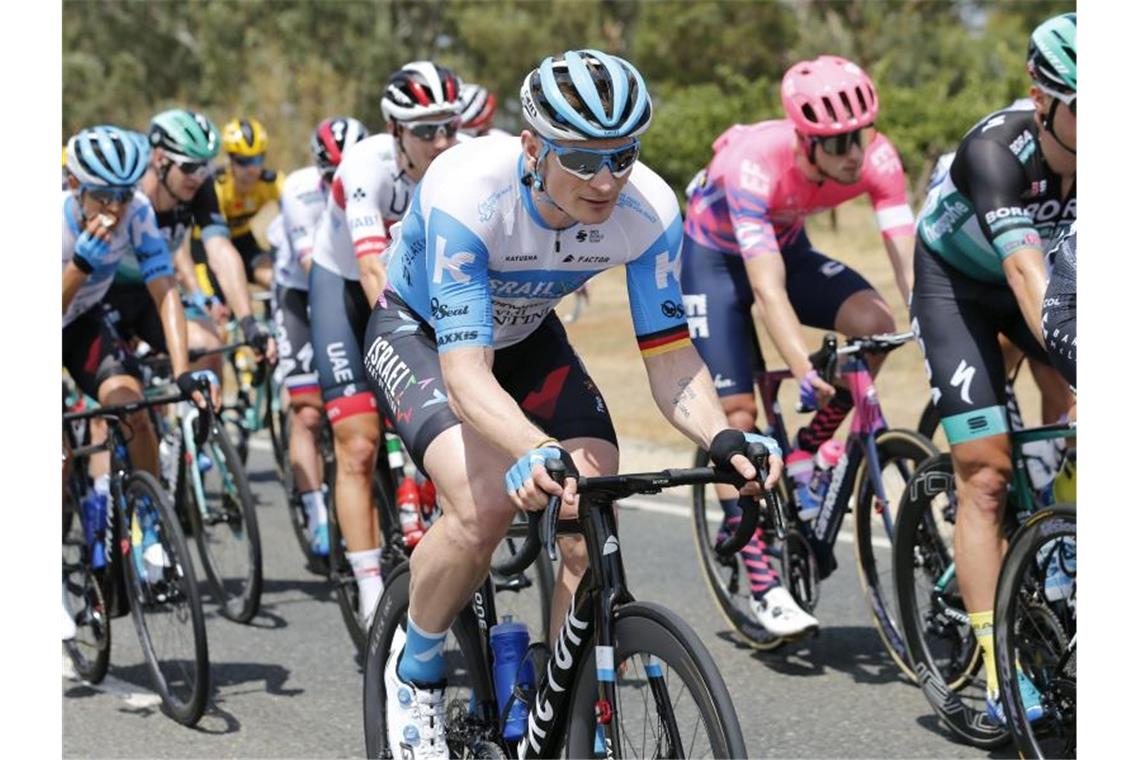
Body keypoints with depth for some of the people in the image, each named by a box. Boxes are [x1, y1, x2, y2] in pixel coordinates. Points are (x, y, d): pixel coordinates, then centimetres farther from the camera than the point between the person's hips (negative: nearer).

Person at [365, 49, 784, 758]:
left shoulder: (650, 209, -27)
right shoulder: (465, 193, -39)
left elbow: (671, 358, -20)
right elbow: (466, 374, -43)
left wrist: (723, 439, -41)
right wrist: (536, 452, -62)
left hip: (525, 337, 4)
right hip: (421, 333, -4)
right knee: (485, 506, -30)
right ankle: (415, 671, -1)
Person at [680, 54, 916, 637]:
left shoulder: (877, 158, -26)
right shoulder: (756, 164, -38)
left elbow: (908, 262, -28)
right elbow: (768, 288, -44)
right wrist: (805, 372, -55)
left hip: (788, 245, 4)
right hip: (713, 255, -4)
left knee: (875, 325, -23)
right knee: (738, 415, -11)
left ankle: (805, 459, -3)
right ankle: (764, 588, -5)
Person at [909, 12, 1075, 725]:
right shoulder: (996, 151, -37)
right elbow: (1027, 273, -49)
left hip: (1047, 270, 4)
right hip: (958, 282, -4)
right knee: (985, 475, -10)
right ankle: (1000, 670, -9)